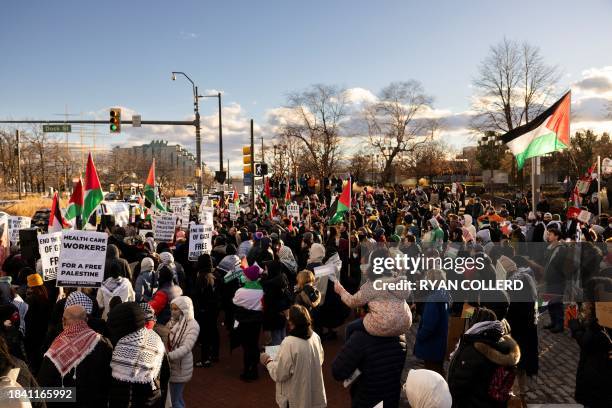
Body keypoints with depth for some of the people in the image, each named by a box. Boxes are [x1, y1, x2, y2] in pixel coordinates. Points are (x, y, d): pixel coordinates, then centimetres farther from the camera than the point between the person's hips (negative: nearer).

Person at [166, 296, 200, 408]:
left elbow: (186, 348, -24)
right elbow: (166, 340, 6)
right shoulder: (172, 321, 5)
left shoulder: (192, 325, -15)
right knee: (168, 396, 17)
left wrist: (168, 356, -32)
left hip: (180, 367, -6)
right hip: (169, 364, 6)